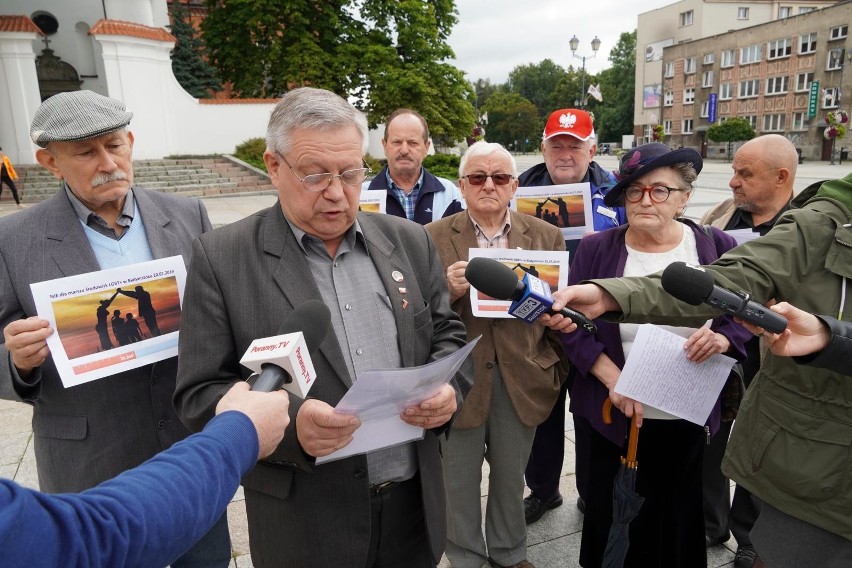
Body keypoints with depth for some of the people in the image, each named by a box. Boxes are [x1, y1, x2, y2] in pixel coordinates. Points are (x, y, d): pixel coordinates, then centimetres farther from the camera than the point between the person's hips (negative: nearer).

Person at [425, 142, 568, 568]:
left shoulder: (546, 237, 1)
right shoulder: (434, 237, -4)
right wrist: (448, 291, -25)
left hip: (521, 379, 2)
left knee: (511, 476, 21)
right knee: (459, 481, 15)